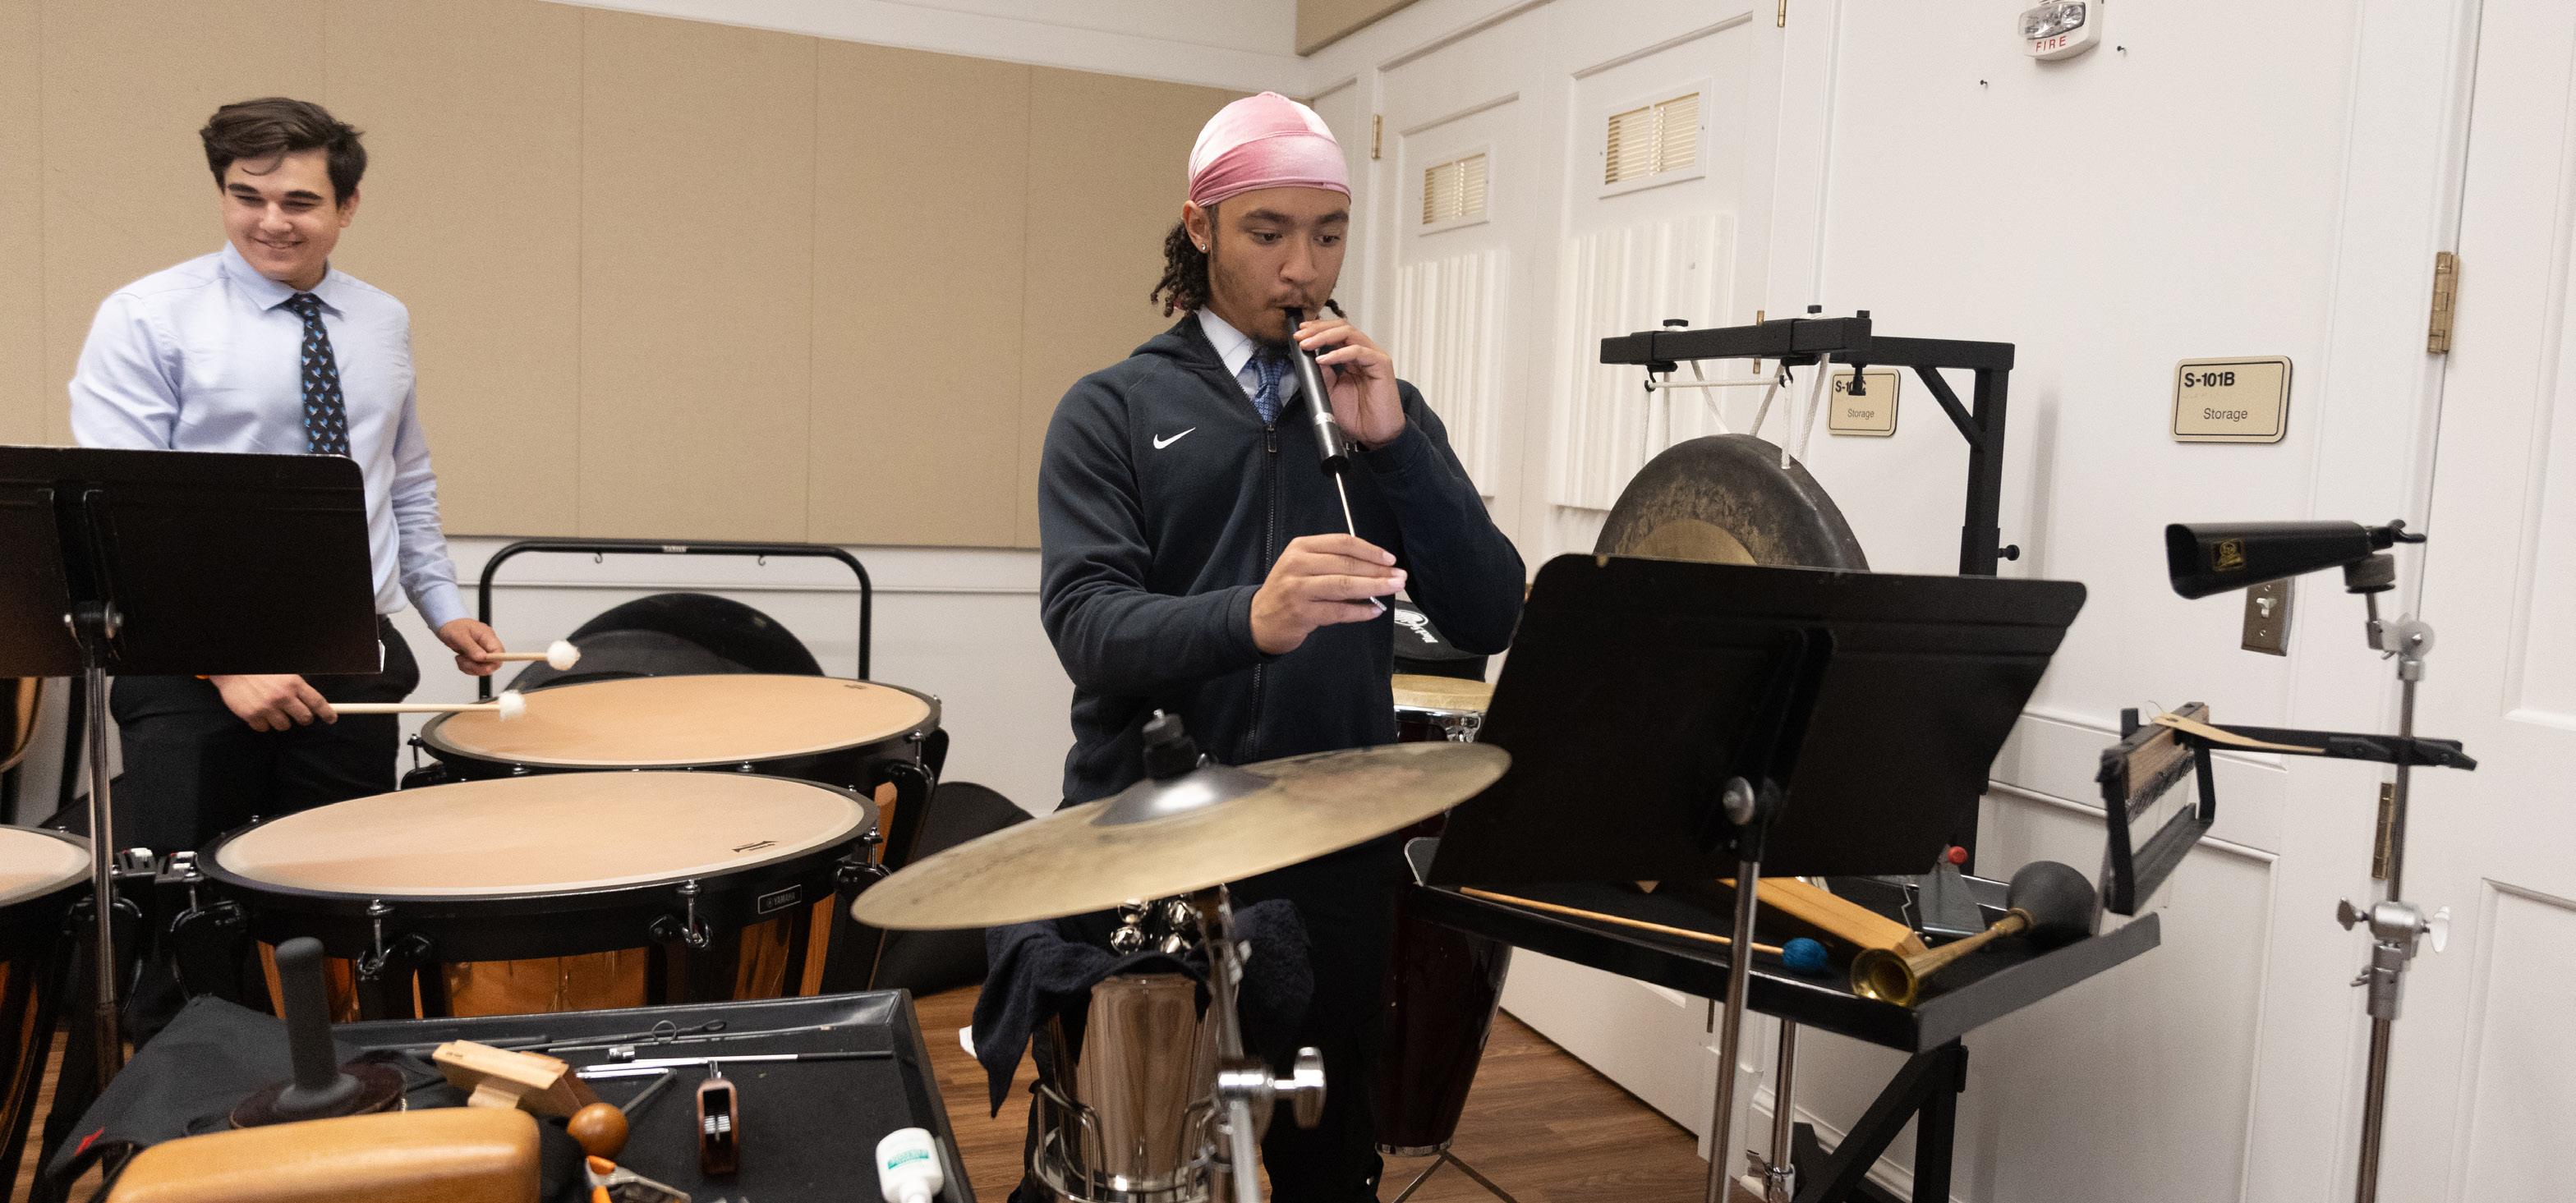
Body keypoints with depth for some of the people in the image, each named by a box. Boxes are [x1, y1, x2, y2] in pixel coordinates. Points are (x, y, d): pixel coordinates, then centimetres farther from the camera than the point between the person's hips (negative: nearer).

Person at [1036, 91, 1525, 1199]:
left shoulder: (1384, 407, 8)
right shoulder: (1112, 412, -1)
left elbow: (1486, 618, -2)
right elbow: (1089, 627, -15)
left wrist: (1391, 443, -14)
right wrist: (1250, 617, -35)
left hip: (1336, 853, 3)